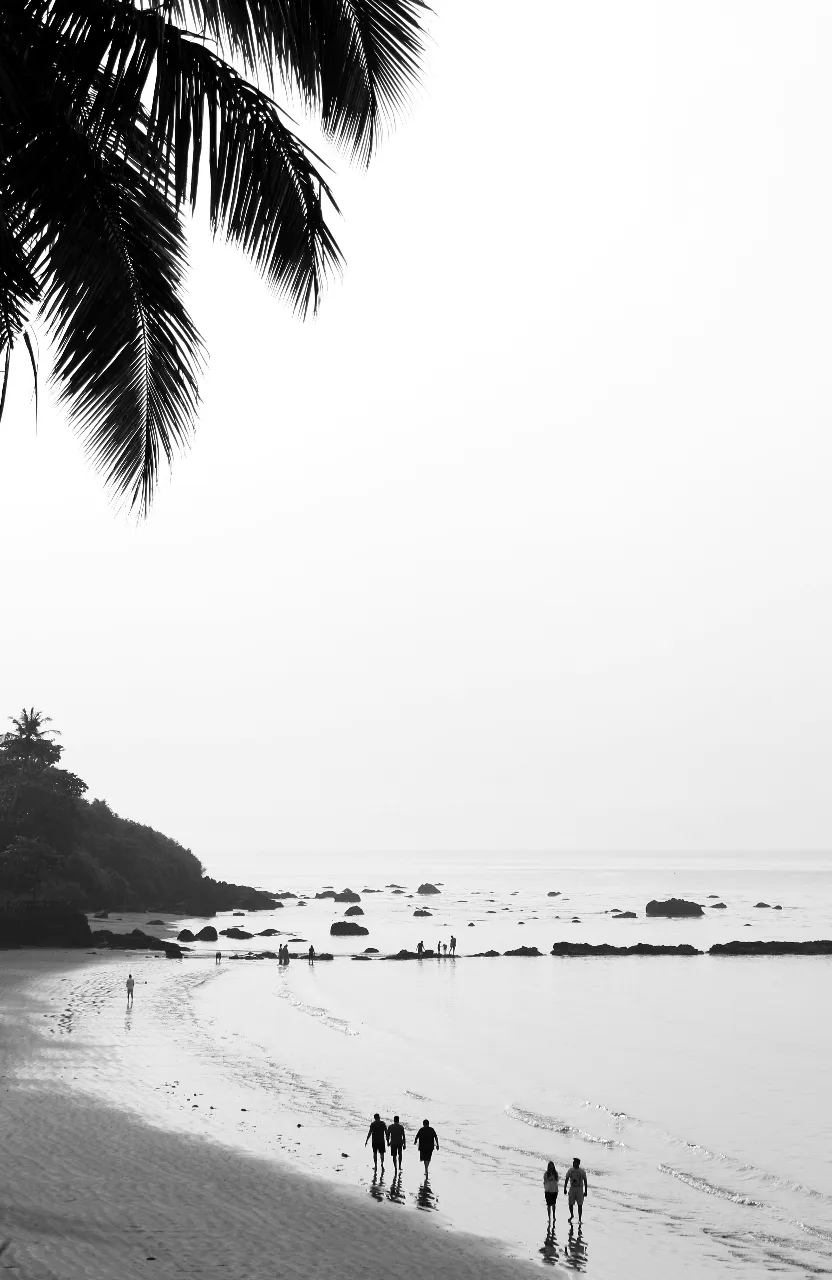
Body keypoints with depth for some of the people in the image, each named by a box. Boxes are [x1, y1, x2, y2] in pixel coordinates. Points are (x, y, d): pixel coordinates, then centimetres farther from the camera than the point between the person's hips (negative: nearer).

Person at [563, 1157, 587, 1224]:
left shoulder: (582, 1171, -7)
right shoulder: (570, 1170, 1)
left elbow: (585, 1181, -2)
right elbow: (566, 1179, 7)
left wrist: (585, 1191, -3)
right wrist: (565, 1188, 3)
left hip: (579, 1189, -2)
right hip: (572, 1189, 2)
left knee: (580, 1205, -1)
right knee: (570, 1204, 3)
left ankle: (579, 1219, 7)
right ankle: (571, 1215, 29)